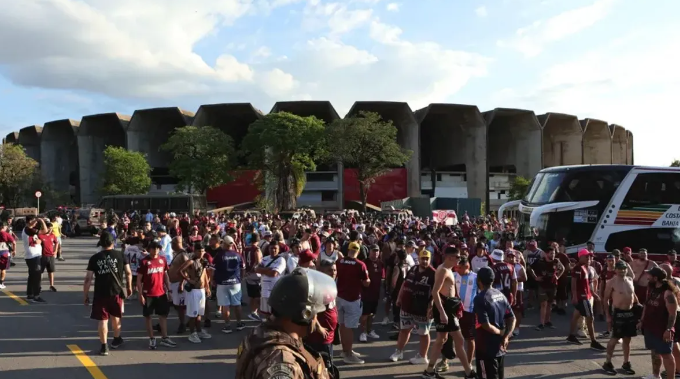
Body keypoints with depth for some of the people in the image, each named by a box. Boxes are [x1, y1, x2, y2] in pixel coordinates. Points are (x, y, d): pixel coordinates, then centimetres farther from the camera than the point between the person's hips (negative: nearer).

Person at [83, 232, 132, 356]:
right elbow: (128, 273, 0)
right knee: (116, 316, 21)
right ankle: (117, 339, 38)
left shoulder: (94, 258, -2)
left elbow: (88, 279, -5)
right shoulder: (120, 255, -1)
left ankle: (104, 346, 8)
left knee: (103, 319, 6)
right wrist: (129, 287, 14)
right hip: (117, 291, 1)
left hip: (100, 293, -1)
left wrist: (86, 295, 4)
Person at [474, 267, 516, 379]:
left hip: (486, 347, -7)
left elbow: (485, 325, -23)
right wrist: (506, 337, -6)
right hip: (500, 346, 7)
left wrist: (501, 333, -9)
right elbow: (512, 319, 4)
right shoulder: (501, 295, 7)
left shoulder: (480, 298, -16)